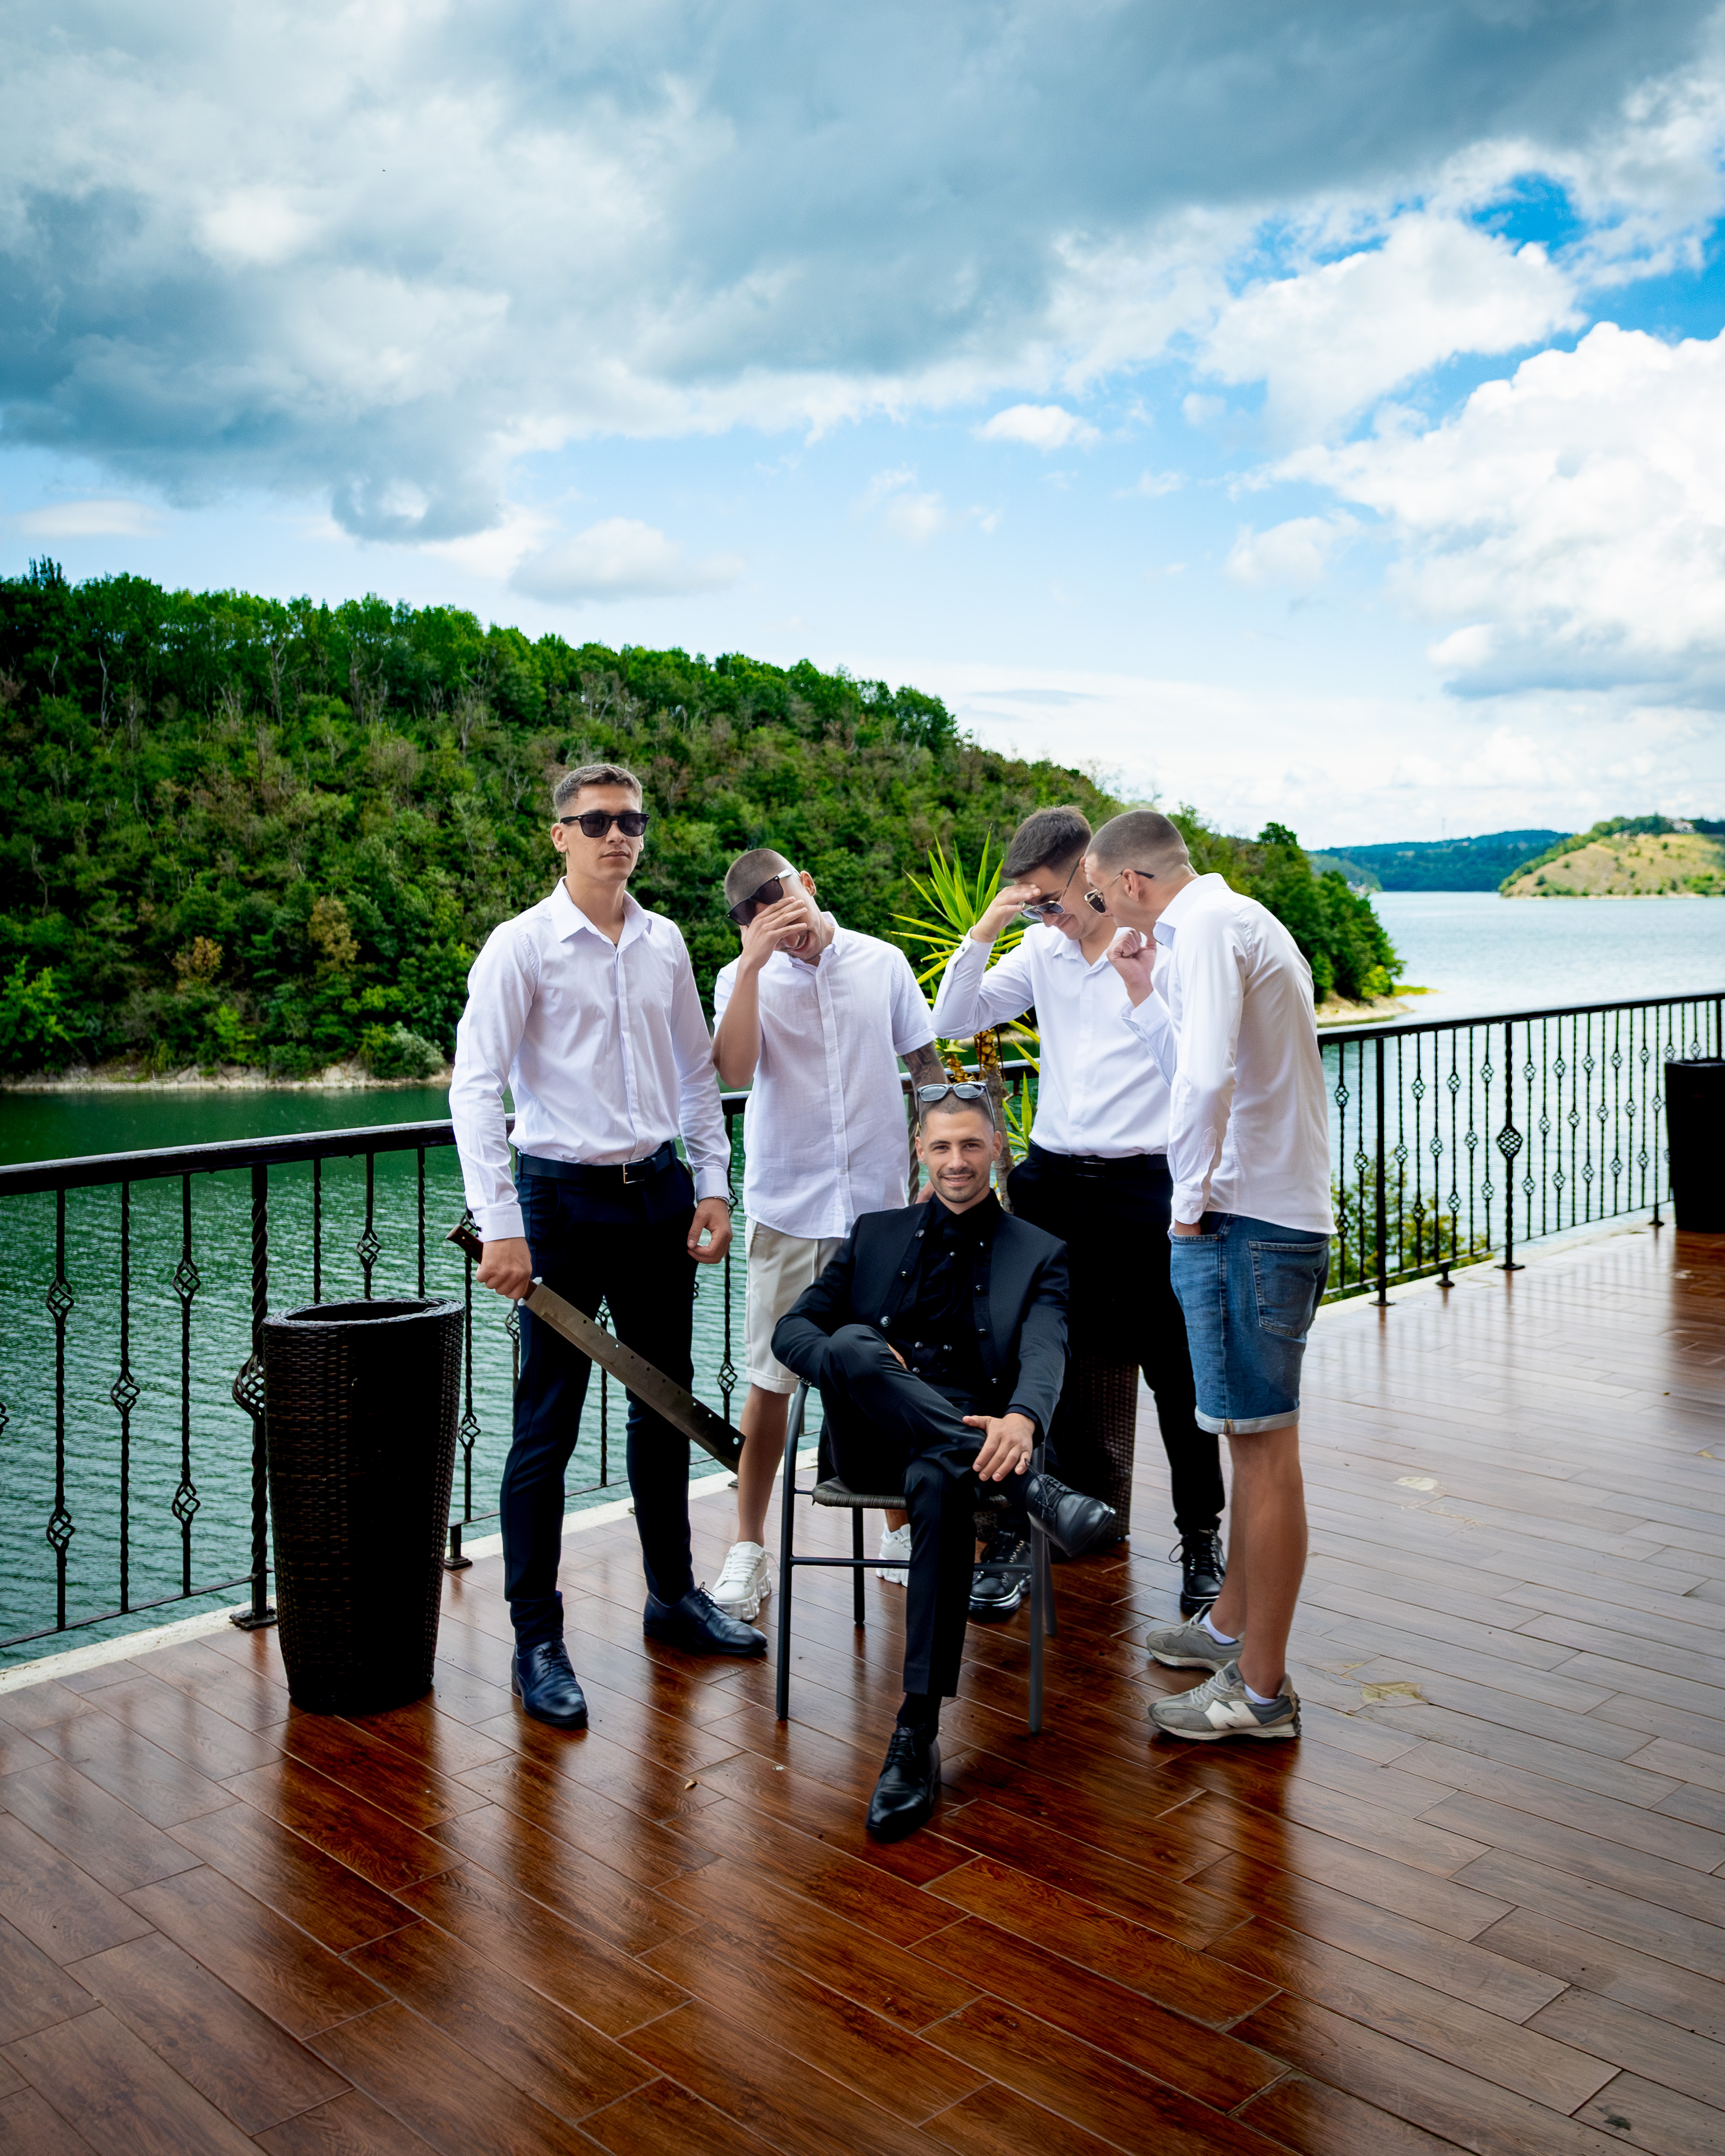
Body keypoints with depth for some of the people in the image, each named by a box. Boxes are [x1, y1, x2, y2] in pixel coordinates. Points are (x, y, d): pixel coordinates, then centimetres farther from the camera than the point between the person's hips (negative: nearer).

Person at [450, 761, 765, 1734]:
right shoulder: (522, 945, -9)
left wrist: (712, 1185, 6)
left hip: (658, 1192, 6)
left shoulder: (664, 943, 7)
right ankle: (538, 1641, 13)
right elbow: (476, 1087, -13)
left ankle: (674, 1593, 34)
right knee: (547, 1427, -1)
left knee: (666, 1403, 17)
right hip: (564, 1198, -5)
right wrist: (501, 1225, -20)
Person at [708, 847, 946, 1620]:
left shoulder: (883, 963, 3)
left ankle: (901, 1533, 27)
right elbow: (736, 1069, -20)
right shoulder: (743, 979, -2)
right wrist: (754, 963, -23)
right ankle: (749, 1549, 17)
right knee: (769, 1379, 3)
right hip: (787, 1208, -1)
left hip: (881, 1205, 1)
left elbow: (926, 1064, 11)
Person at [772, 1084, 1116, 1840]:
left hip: (968, 1436, -2)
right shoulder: (876, 1235, 22)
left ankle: (917, 1736, -36)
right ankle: (1031, 1488, -39)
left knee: (940, 1481, -39)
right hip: (871, 1441, 2)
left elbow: (1044, 1354, -6)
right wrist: (846, 1358, -11)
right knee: (852, 1343, -32)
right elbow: (790, 1330, 15)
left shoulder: (1038, 1254, 14)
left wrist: (1021, 1419, -32)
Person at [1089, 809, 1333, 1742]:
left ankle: (1262, 1690, 7)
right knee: (1252, 1438, 20)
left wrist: (1192, 1203, -19)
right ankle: (1231, 1624, 36)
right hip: (1281, 1212, 11)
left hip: (1245, 1220, -11)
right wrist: (1144, 993, 16)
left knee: (1262, 1445, -3)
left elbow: (1206, 1078, -30)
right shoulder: (1233, 920, 18)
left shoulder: (1206, 926, -15)